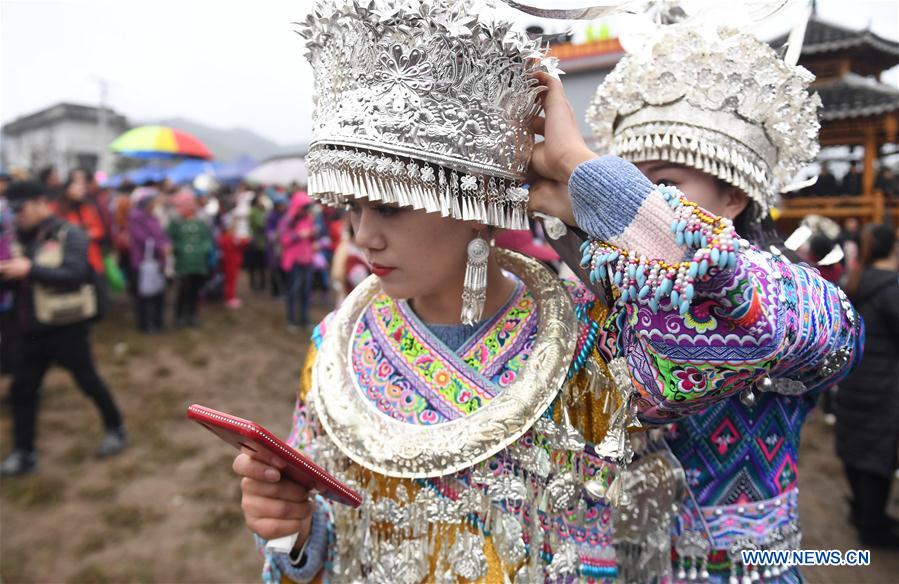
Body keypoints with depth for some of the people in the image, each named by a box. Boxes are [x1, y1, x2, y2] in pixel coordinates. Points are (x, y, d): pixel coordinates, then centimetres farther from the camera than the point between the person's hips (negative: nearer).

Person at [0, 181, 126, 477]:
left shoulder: (69, 235, -13)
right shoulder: (24, 238, 8)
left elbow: (76, 275, -26)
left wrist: (31, 269, -30)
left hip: (66, 328, -6)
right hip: (31, 330, 7)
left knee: (88, 382, 9)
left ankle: (115, 429, 29)